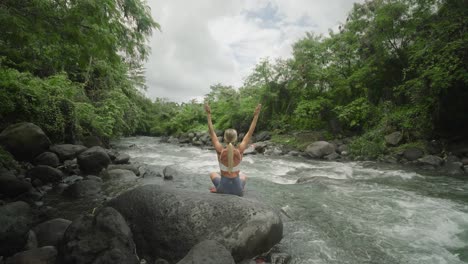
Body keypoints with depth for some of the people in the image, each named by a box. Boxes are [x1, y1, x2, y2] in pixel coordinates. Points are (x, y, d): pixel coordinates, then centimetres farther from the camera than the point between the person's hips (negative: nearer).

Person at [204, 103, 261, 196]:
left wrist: (209, 114, -7)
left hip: (223, 188, -1)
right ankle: (240, 189, 14)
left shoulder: (220, 151, -17)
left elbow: (212, 133, -10)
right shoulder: (239, 151, -16)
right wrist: (256, 115, -8)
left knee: (212, 174, 33)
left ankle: (218, 189, 12)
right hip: (237, 190, 1)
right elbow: (250, 133, -10)